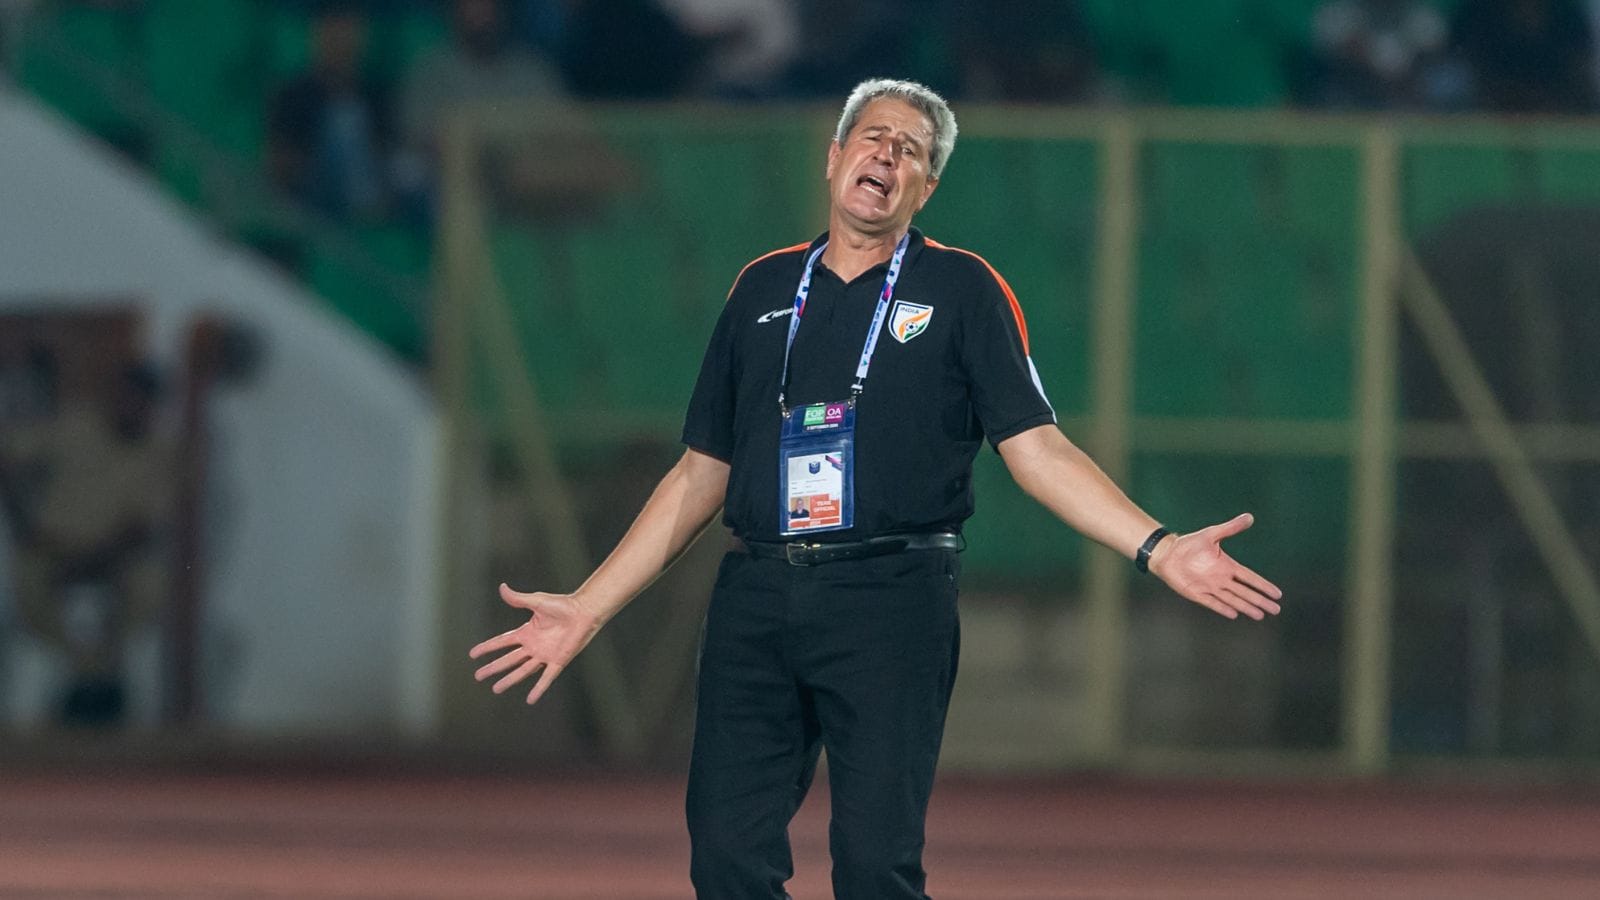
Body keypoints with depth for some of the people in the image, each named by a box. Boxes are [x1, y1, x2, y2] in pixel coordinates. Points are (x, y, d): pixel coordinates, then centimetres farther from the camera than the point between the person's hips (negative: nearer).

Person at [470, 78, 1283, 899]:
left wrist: (1156, 548, -14)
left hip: (892, 595, -3)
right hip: (756, 596, 3)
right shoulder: (761, 290, 16)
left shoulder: (962, 290, 7)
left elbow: (1034, 447, 0)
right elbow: (702, 474, 19)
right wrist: (588, 608, 15)